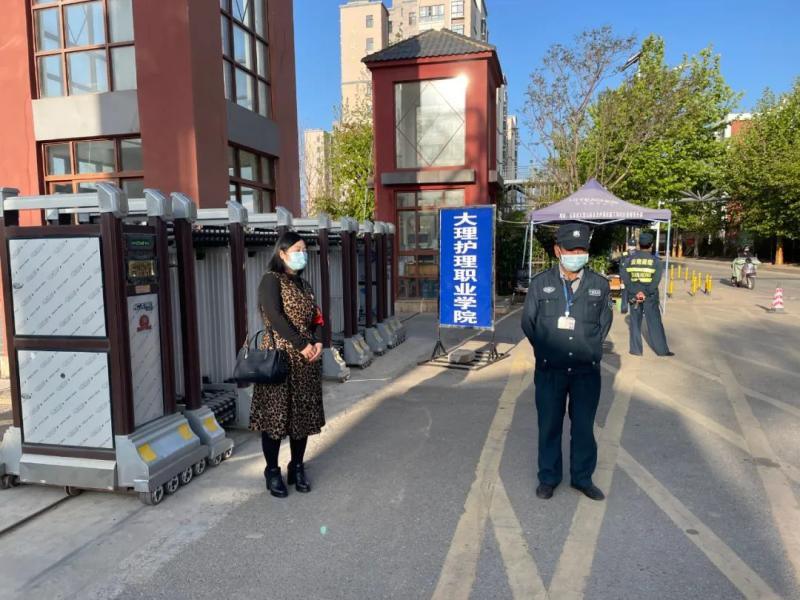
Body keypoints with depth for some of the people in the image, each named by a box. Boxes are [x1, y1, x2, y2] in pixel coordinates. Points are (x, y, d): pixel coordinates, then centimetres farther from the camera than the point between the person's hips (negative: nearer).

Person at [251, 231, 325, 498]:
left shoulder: (304, 284, 16)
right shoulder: (271, 280, -6)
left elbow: (316, 318, 15)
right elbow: (274, 316, -17)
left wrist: (318, 342, -4)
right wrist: (302, 345, -18)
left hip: (306, 360, 7)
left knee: (303, 413, 9)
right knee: (276, 413, 0)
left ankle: (297, 467, 23)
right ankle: (272, 471, 13)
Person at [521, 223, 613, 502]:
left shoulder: (600, 285, 1)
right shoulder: (540, 283, -1)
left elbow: (604, 324, 10)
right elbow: (528, 323, 5)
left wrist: (588, 350, 4)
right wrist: (547, 351, 5)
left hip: (587, 370, 1)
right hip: (550, 371, 0)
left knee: (584, 426, 12)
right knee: (549, 426, 10)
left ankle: (582, 477, 29)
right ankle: (548, 477, 26)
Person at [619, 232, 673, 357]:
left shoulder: (629, 259, 1)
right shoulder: (655, 260, -3)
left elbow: (624, 276, -9)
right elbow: (656, 280, -13)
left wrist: (636, 292, -12)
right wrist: (646, 293, -15)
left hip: (633, 295, 1)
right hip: (650, 296, -1)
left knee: (635, 322, 9)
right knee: (655, 323, 6)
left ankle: (636, 350, 11)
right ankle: (662, 350, 11)